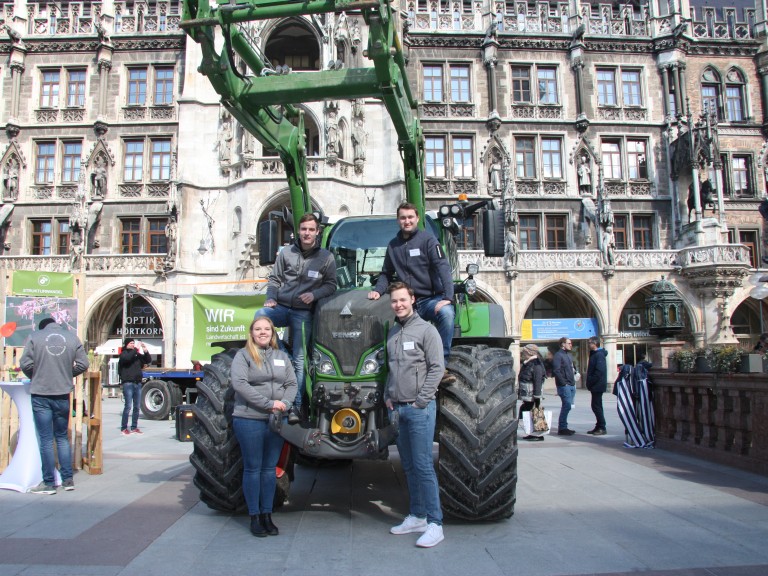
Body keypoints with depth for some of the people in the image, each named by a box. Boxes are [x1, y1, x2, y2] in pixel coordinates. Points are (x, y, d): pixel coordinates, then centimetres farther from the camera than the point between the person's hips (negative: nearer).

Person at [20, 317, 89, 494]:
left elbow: (25, 364, -7)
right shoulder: (72, 337, 2)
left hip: (40, 395, -2)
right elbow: (83, 364, 0)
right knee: (62, 437, 15)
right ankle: (68, 479, 17)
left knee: (46, 440, 4)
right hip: (62, 395, 2)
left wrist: (35, 377, 12)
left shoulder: (35, 337, -3)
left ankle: (49, 483, 8)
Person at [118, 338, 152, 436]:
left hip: (138, 383, 5)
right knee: (128, 406, -9)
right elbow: (127, 358, -21)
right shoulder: (123, 354, 1)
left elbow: (148, 360, 16)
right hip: (128, 383, -5)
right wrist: (135, 350, -17)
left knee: (137, 407, 8)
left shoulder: (137, 354, 15)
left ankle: (134, 427, 16)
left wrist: (145, 351, 1)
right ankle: (123, 428, -2)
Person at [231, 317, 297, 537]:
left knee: (270, 468, 10)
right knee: (253, 468, 3)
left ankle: (267, 515, 20)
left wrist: (284, 403, -10)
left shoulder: (281, 356, 13)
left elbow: (292, 384, 10)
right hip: (249, 420, -4)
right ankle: (254, 517, 14)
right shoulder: (243, 355, -1)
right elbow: (239, 384, -14)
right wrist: (269, 403, -18)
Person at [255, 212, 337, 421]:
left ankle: (295, 406, 4)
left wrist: (314, 294, -12)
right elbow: (274, 279, 12)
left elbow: (331, 285, 6)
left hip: (303, 312, -2)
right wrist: (271, 298, -4)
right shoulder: (286, 253, 8)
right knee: (260, 316, -32)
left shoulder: (326, 258, 4)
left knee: (299, 359, -3)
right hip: (281, 307, 2)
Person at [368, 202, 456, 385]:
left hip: (430, 299, -4)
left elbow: (443, 269, -11)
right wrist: (378, 290, 2)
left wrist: (447, 298, -24)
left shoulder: (427, 240, -1)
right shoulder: (393, 245, 14)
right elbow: (386, 274, 24)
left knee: (446, 313, -34)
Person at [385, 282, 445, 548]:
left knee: (423, 465, -7)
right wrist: (388, 397, 8)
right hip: (397, 408, 7)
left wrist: (420, 400, -13)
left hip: (420, 408, -7)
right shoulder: (392, 332, 14)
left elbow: (437, 368, -11)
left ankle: (434, 523, 0)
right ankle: (417, 516, 23)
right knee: (408, 465, 13)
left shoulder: (426, 330, -6)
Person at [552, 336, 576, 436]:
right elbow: (556, 371, -18)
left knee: (567, 406, 11)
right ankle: (562, 428, -5)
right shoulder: (558, 355, -10)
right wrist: (563, 383, -19)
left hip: (571, 385, 9)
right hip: (564, 386, -9)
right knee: (567, 406, -11)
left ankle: (563, 427, 18)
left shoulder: (568, 355, 19)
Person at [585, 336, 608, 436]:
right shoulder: (594, 354, 16)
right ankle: (599, 427, 21)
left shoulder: (599, 355, -16)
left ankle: (602, 428, -1)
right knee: (596, 406, 14)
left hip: (597, 385, -10)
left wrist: (591, 382, -19)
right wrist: (590, 383, 14)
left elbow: (599, 371, -24)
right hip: (595, 386, 10)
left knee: (596, 406, -6)